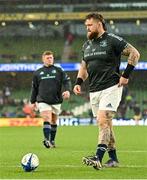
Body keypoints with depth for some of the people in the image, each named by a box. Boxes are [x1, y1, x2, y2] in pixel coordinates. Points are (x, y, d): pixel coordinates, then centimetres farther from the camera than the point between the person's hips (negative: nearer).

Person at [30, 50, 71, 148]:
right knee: (47, 120, -18)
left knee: (54, 122, 10)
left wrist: (67, 90, -19)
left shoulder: (59, 70, 8)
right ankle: (47, 140, -26)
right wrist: (33, 101, 18)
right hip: (43, 101, -1)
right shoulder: (38, 73, 12)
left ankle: (52, 141, 21)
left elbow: (67, 81, 2)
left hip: (56, 101, 1)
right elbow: (34, 88, 18)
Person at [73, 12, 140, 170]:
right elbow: (84, 66, 26)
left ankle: (98, 158, -28)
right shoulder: (87, 45, 15)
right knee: (106, 124, 10)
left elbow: (134, 53, -6)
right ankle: (113, 158, 16)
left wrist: (126, 75, -11)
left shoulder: (112, 40, -7)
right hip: (94, 90, 7)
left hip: (111, 88, -7)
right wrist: (78, 82, 10)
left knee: (103, 121, -19)